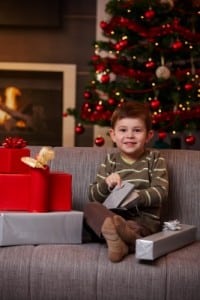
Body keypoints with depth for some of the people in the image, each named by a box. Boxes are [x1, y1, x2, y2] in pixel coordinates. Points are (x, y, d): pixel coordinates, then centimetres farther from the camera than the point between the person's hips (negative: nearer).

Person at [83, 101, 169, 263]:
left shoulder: (155, 159, 8)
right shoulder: (110, 160, 14)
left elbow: (161, 193, -6)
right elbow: (93, 196, 8)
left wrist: (137, 196, -25)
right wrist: (106, 184, -14)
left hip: (145, 219, -3)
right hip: (113, 214, 3)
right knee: (90, 208, -28)